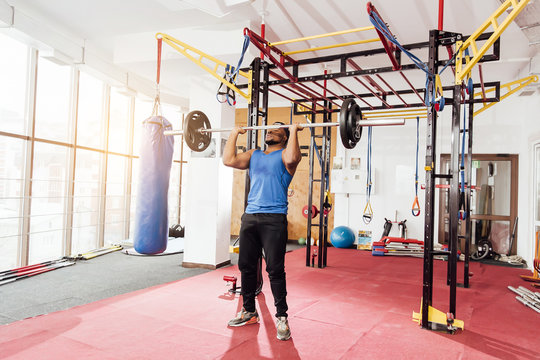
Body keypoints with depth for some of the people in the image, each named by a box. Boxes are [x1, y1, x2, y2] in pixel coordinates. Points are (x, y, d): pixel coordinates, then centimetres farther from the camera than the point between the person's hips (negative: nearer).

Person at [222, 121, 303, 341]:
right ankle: (249, 312, 26)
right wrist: (234, 134, 14)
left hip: (274, 219, -5)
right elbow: (229, 160, 5)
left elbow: (292, 159, -21)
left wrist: (294, 130, -11)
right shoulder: (254, 155, 20)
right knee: (246, 267, 10)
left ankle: (281, 317, 12)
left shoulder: (284, 154, 4)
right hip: (250, 217, 6)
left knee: (275, 270, -3)